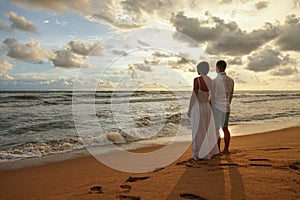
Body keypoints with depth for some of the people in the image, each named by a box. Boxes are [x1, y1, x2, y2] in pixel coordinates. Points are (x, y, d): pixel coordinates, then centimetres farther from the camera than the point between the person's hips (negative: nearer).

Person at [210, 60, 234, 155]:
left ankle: (217, 150, 6)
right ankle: (226, 149, 19)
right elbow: (231, 95, 12)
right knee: (225, 128, 13)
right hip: (226, 108, 7)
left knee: (216, 129, 1)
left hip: (217, 107, -7)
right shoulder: (230, 80, 5)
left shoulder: (216, 80, -16)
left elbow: (212, 96, -12)